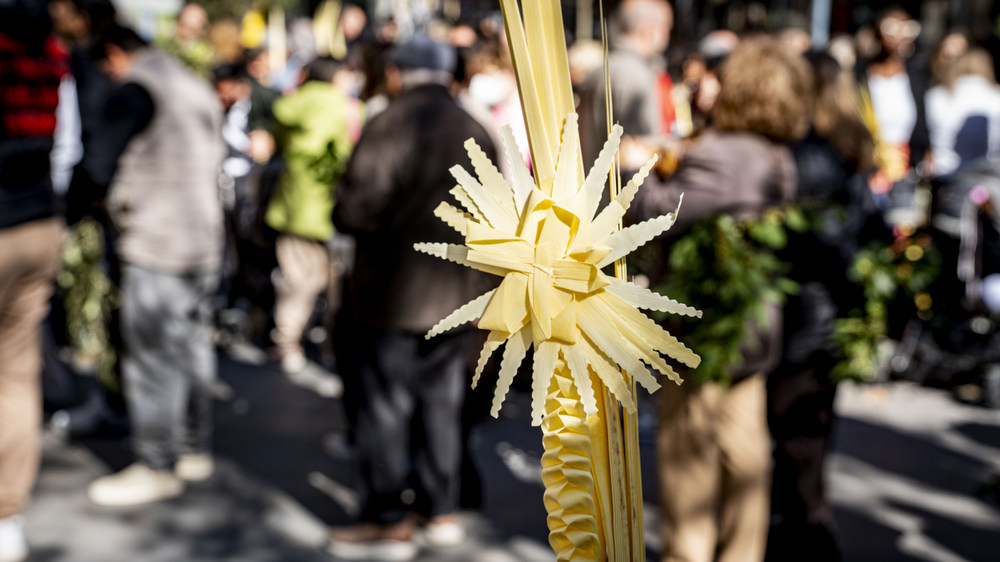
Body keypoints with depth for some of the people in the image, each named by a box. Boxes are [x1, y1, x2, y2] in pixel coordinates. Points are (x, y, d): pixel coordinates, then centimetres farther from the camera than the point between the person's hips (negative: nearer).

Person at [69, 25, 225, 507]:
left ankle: (156, 468, 3)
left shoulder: (134, 91, -11)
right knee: (193, 347, 15)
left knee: (151, 358, -3)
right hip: (204, 239, 9)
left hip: (154, 247, -9)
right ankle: (194, 449, 24)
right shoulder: (199, 90, 15)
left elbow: (100, 170, -15)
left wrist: (95, 193, 7)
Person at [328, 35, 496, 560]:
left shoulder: (389, 126, -14)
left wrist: (343, 215, 2)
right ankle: (442, 510, 23)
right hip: (455, 292, 6)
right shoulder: (477, 133, 7)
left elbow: (354, 210, -19)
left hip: (392, 291, -6)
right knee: (441, 403, 15)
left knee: (384, 405, 3)